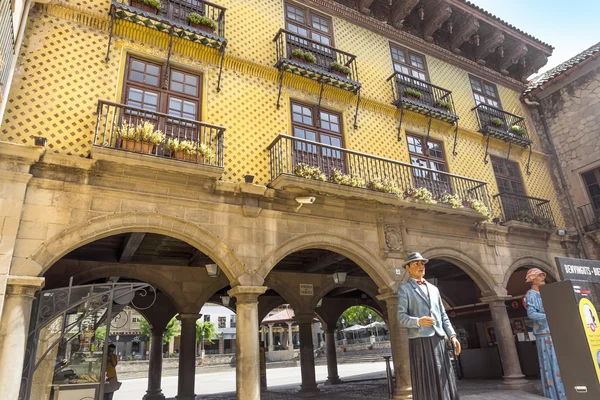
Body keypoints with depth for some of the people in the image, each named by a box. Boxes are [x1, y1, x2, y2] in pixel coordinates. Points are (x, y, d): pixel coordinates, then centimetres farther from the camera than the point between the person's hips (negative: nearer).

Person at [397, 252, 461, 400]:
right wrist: (418, 321, -25)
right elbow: (401, 317, -6)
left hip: (438, 340, 5)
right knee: (425, 385, -4)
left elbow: (443, 315, 18)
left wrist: (452, 335, 5)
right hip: (419, 341, -5)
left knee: (444, 384, 5)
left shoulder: (433, 288, 20)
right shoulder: (404, 289, 2)